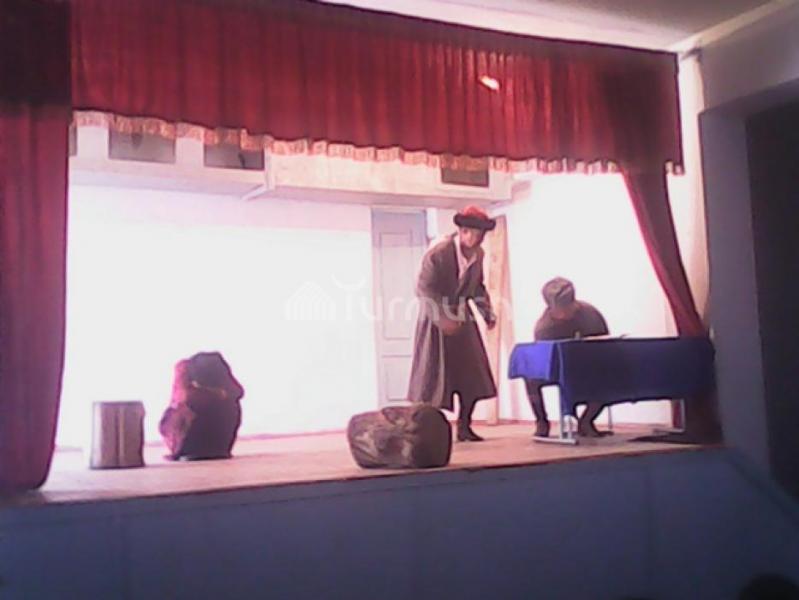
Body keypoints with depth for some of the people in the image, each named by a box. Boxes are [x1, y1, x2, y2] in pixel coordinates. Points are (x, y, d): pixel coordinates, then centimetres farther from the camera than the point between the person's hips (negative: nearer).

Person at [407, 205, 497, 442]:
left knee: (472, 373, 1)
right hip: (435, 317, -6)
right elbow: (424, 289, -23)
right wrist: (442, 318, -32)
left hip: (461, 315, 6)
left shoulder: (478, 254, -1)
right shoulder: (438, 253, -22)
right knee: (432, 373, -6)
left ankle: (464, 427, 11)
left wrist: (487, 312, -3)